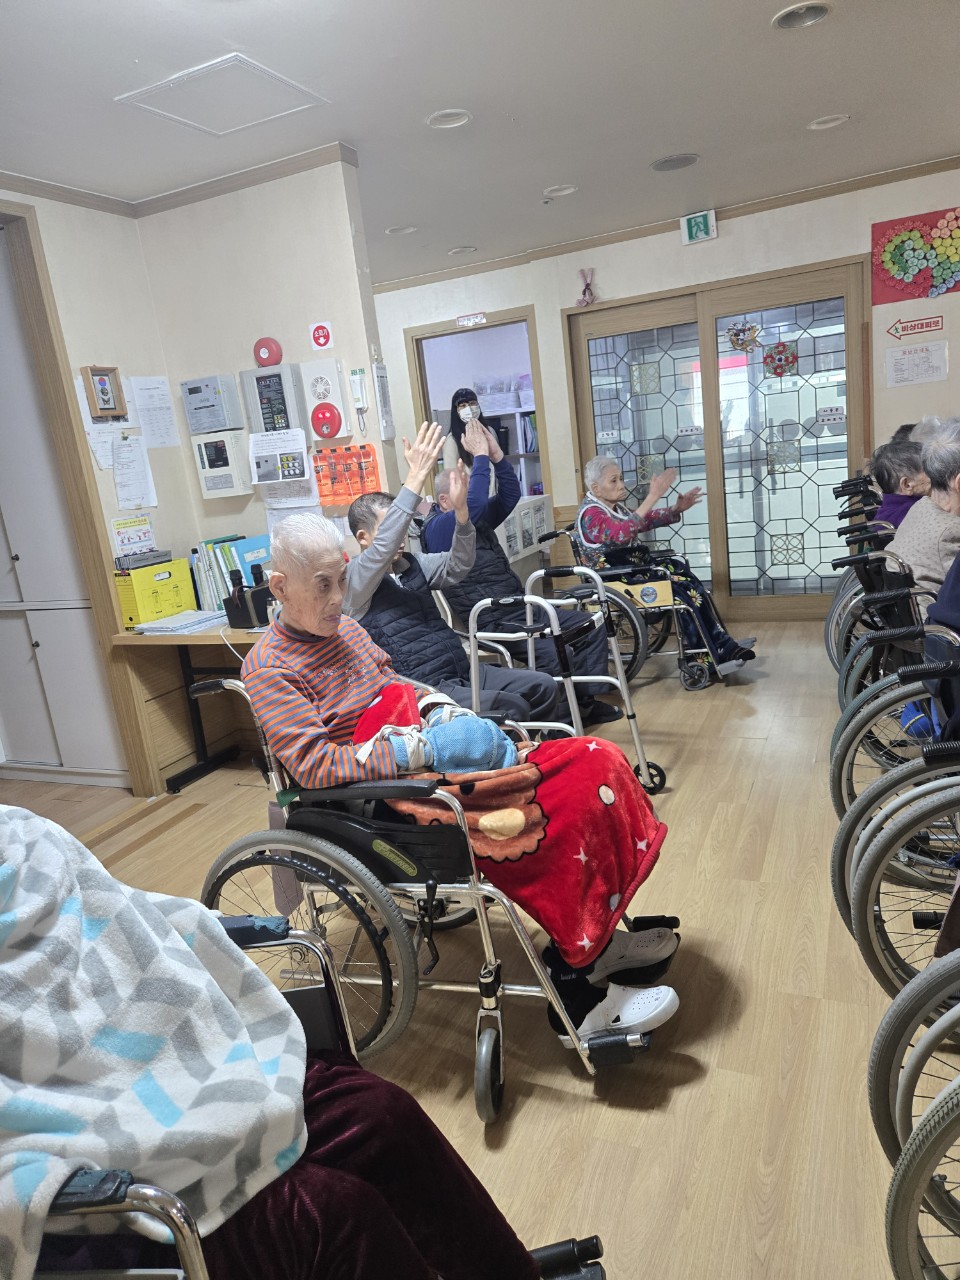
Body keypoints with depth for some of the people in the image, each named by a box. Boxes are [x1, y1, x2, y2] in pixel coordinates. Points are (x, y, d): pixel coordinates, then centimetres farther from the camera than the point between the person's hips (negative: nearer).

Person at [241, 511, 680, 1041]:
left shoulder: (346, 629, 15)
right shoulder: (268, 669, -9)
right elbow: (314, 764, -19)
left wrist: (448, 712, 2)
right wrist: (422, 748, -23)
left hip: (419, 765, 8)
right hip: (380, 799, -8)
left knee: (589, 761, -7)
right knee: (548, 825, -25)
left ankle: (598, 938, 2)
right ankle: (581, 995, -9)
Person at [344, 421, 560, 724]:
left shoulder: (413, 565, 15)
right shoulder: (353, 580, -6)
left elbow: (457, 567, 4)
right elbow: (383, 547, -24)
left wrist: (460, 510, -13)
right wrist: (417, 476, -29)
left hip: (462, 670, 8)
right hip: (423, 689, -7)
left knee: (544, 687, -3)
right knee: (511, 710, -24)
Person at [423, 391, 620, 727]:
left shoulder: (479, 521, 15)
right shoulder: (438, 528, -11)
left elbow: (511, 494, 10)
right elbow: (472, 505, -28)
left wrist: (495, 453, -1)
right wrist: (479, 456, -22)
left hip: (519, 607, 10)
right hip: (489, 621, -9)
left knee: (591, 628, 4)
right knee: (555, 652, -30)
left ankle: (587, 702, 9)